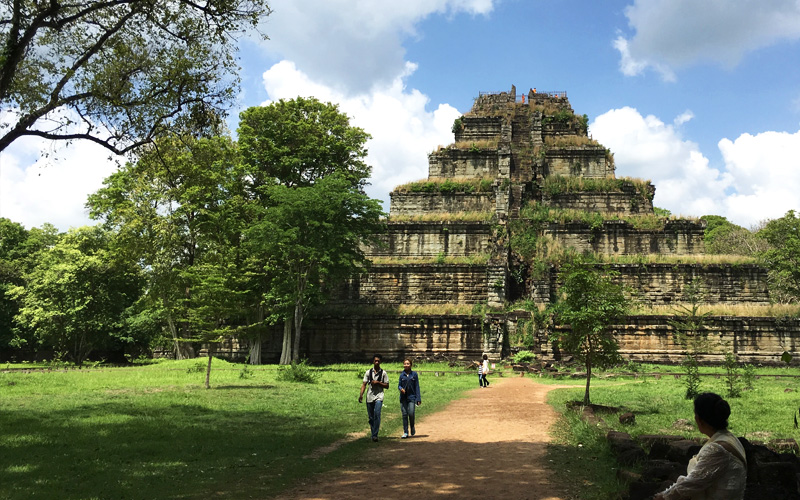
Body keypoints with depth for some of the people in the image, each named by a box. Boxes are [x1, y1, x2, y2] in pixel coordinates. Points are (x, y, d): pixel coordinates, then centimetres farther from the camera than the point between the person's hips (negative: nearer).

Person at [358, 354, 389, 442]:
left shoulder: (383, 373, 4)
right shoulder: (368, 372, 8)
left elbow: (387, 386, 6)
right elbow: (364, 384, 5)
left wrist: (378, 382, -9)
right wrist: (361, 394, -9)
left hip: (379, 396, -2)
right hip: (369, 396, 2)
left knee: (377, 415, -18)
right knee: (371, 417, 7)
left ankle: (375, 435, -17)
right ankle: (373, 434, 22)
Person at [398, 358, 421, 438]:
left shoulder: (414, 374, 2)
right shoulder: (402, 375, 7)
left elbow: (417, 386, 2)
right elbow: (399, 385, 13)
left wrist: (418, 399, -3)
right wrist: (401, 388, -12)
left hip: (411, 397, -2)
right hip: (403, 397, 2)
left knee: (411, 413, -12)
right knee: (404, 414, 2)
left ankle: (412, 427, 17)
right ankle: (405, 432, 11)